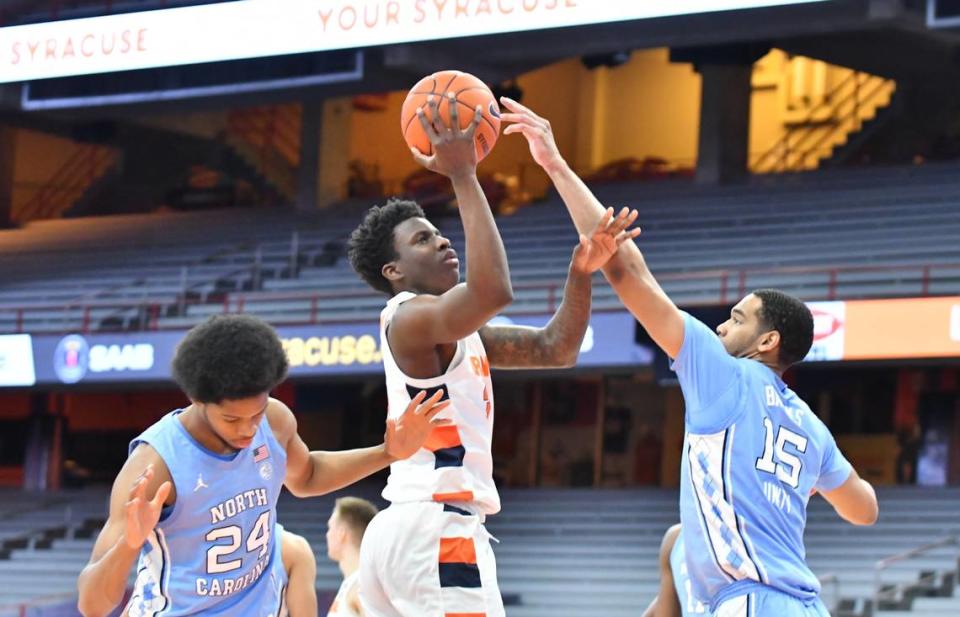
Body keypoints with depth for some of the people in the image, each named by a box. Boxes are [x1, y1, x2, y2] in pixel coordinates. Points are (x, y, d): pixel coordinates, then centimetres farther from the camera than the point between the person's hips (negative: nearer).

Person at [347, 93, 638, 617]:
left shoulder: (454, 331, 22)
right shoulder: (411, 317, -8)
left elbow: (554, 349, 18)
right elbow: (493, 292, -29)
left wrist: (582, 272, 2)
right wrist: (463, 176, -23)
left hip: (403, 530, 11)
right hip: (436, 531, -11)